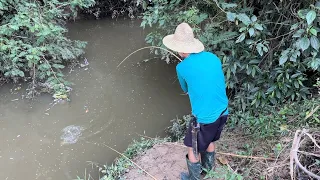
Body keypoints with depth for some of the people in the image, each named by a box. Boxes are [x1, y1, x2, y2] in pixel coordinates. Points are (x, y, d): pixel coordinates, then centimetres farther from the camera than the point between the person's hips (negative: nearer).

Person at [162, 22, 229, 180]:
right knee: (209, 141, 31)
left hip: (204, 118, -6)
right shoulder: (213, 57, 0)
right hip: (222, 113, 6)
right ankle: (208, 166, 53)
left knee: (193, 149, 18)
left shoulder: (182, 67, -14)